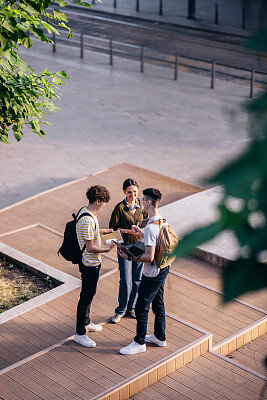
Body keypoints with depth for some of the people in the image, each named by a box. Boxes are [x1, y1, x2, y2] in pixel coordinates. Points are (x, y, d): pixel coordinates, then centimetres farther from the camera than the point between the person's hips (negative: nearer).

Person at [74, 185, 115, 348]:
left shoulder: (84, 211, 3)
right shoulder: (88, 220, -29)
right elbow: (90, 247, -27)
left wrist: (105, 231, 29)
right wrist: (107, 249, -13)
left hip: (91, 262, 10)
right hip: (90, 265, -10)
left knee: (90, 293, 24)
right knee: (86, 296, -1)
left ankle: (86, 322, 41)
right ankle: (80, 334, 8)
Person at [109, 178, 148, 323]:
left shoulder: (141, 205, 1)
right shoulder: (120, 207, -12)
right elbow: (113, 227, -8)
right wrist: (129, 231, -19)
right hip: (125, 246, -4)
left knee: (137, 279, 9)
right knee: (126, 281, -5)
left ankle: (132, 307, 26)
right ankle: (121, 310, 13)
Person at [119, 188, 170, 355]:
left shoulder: (151, 227, -28)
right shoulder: (162, 220, 1)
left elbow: (149, 256, -29)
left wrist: (129, 257, -19)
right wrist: (141, 233, 22)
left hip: (153, 274, -10)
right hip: (163, 268, 10)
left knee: (142, 308, 3)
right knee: (158, 302, 22)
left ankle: (140, 343, 15)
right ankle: (160, 337, 35)